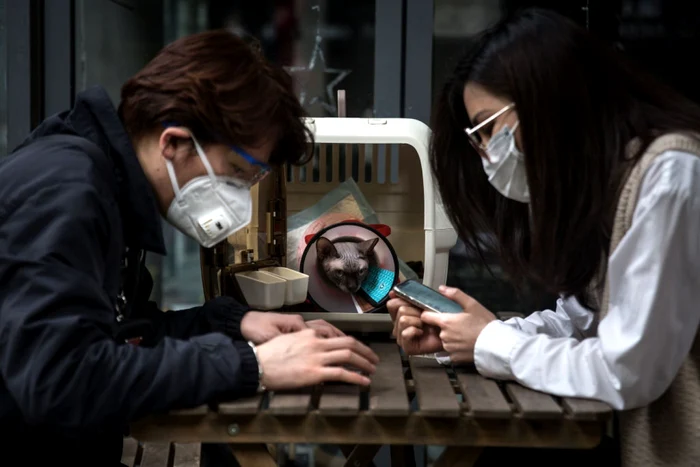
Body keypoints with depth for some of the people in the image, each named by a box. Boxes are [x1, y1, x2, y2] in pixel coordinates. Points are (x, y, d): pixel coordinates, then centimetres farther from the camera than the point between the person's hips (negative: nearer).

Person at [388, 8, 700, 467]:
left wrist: (494, 344, -10)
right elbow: (583, 319, 10)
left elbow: (627, 373, -24)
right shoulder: (597, 175, 7)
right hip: (631, 427, 7)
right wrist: (456, 335, -2)